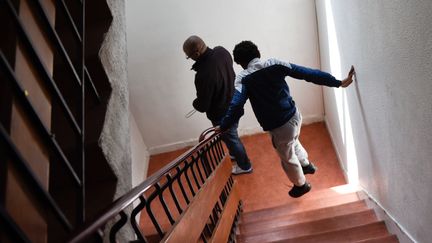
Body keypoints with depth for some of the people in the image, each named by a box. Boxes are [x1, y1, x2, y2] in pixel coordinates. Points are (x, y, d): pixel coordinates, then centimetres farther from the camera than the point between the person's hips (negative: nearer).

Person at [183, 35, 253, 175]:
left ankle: (245, 166, 43)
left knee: (231, 139, 19)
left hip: (222, 114, -7)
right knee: (231, 135, 32)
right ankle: (234, 154, 59)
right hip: (234, 104, 7)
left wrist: (194, 103, -3)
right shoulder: (221, 51, -16)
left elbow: (202, 106, -25)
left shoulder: (203, 75, -39)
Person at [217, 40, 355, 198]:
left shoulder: (243, 78, -14)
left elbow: (236, 106, -27)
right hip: (295, 115, 5)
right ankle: (306, 164, 62)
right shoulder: (274, 64, -5)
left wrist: (222, 128, -18)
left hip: (279, 127, -5)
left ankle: (301, 185, 47)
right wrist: (338, 83, -9)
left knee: (288, 159, 23)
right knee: (293, 141, 38)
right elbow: (307, 73, -8)